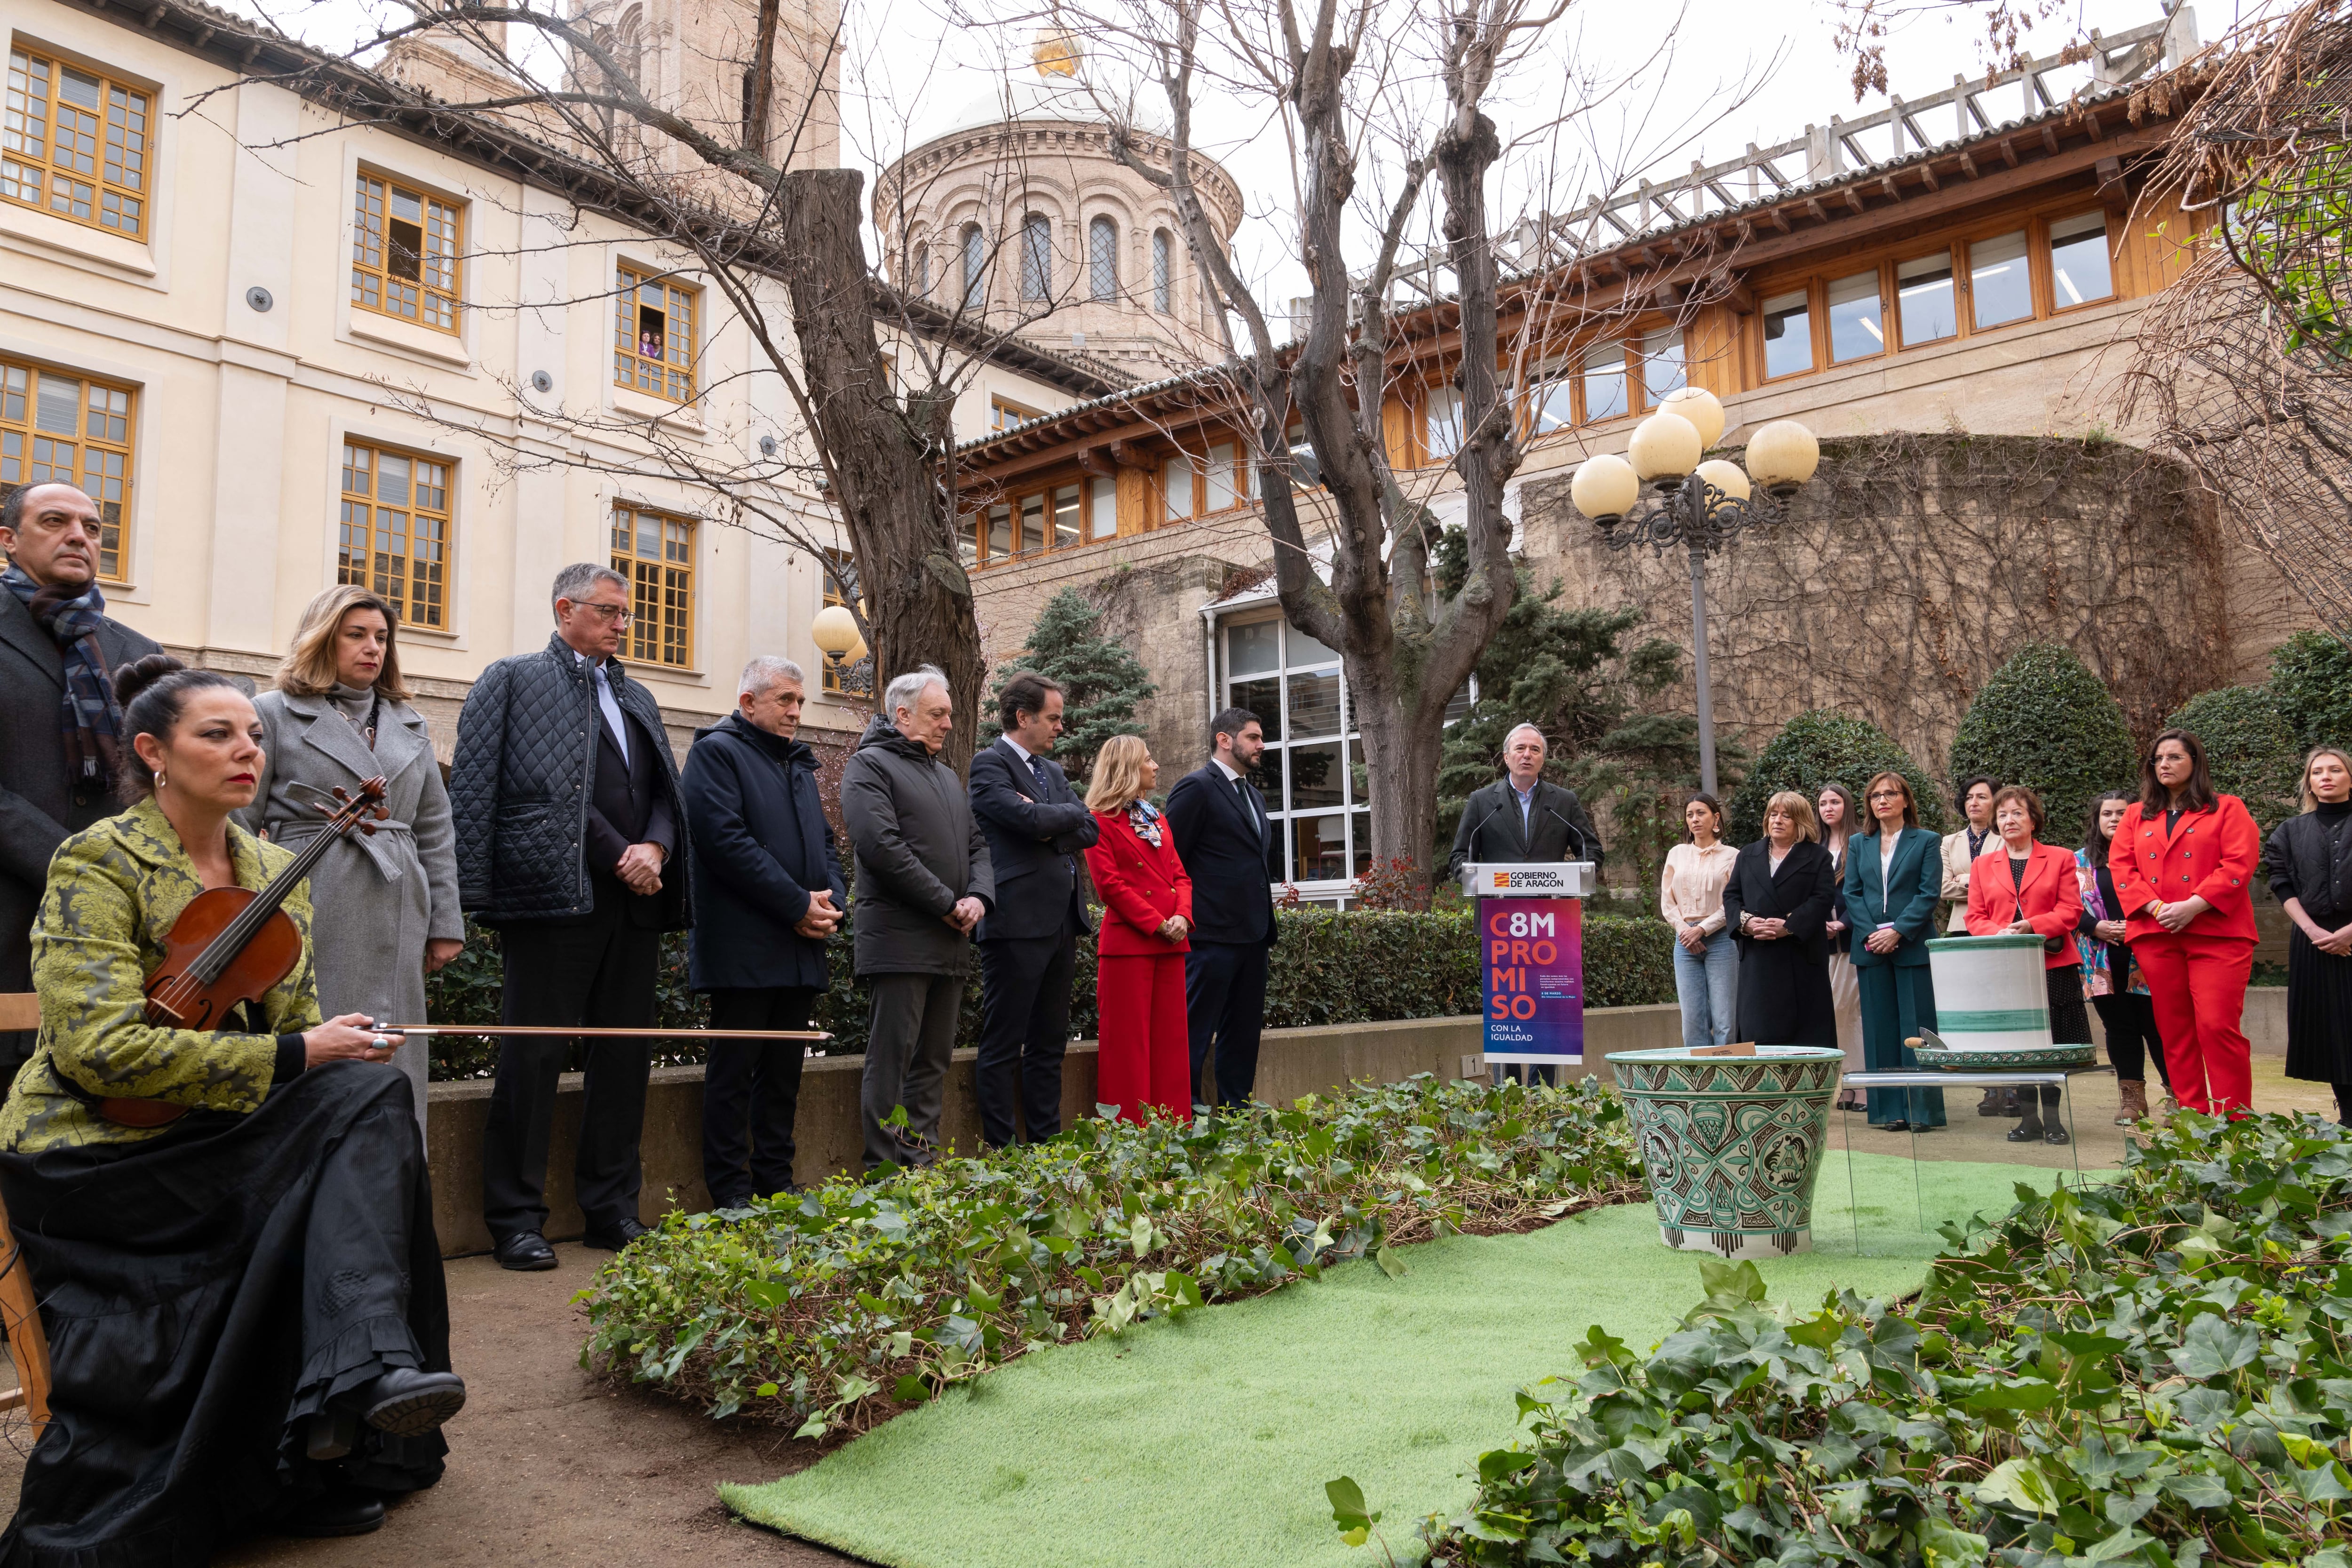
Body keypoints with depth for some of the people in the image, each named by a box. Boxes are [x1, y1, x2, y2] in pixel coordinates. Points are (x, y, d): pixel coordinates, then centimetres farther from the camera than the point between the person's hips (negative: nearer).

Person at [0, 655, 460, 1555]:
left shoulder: (277, 873, 11)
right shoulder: (100, 863, -9)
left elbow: (298, 1027, 14)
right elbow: (103, 1048, -21)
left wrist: (337, 1049, -10)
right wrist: (293, 1058, -23)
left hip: (225, 1141, 6)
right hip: (105, 1151, -6)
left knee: (362, 1098, -24)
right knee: (361, 1105, -26)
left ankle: (366, 1376, -31)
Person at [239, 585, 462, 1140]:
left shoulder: (409, 724, 17)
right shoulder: (275, 713, 5)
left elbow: (435, 832, 16)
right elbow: (238, 825, 2)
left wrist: (446, 924, 11)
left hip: (395, 919, 4)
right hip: (311, 912, -4)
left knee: (392, 1068, 4)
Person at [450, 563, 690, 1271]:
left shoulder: (638, 697, 22)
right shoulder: (514, 680, 4)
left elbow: (666, 791, 18)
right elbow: (475, 794, -4)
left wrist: (653, 849, -3)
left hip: (634, 900, 6)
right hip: (553, 895, -6)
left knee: (625, 1055, 10)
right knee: (533, 1057, -1)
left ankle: (613, 1209, 20)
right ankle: (517, 1219, 9)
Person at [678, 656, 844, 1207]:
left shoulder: (799, 763, 20)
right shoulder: (716, 752, -5)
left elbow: (825, 841, 21)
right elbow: (727, 841, -16)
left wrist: (832, 900, 0)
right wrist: (798, 905, -17)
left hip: (802, 946, 8)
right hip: (743, 948, -8)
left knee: (784, 1069, 12)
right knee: (735, 1069, 0)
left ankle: (777, 1181, 21)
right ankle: (731, 1193, 7)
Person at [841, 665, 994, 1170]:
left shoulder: (948, 777, 23)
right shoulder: (869, 765, -4)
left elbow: (977, 844, 20)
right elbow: (882, 846, -16)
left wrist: (978, 897, -2)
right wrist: (947, 903, -14)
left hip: (952, 942, 8)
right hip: (900, 942, -8)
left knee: (935, 1060, 11)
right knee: (892, 1059, -5)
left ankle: (922, 1165, 18)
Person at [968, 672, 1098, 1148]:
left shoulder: (1053, 770, 19)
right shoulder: (990, 764, -5)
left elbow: (1089, 828, 10)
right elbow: (1028, 818, -20)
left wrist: (1048, 824, -8)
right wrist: (1067, 814, -2)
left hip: (1062, 919, 8)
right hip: (1018, 919, -8)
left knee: (1049, 1042, 13)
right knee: (1003, 1046, -1)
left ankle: (1047, 1141, 21)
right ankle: (1001, 1147, 4)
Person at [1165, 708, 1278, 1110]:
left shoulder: (1254, 795, 19)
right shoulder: (1196, 787, -8)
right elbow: (1169, 860, -10)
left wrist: (1266, 920, 15)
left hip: (1253, 933, 9)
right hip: (1214, 933, -9)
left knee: (1244, 1032, 12)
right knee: (1196, 1031, -4)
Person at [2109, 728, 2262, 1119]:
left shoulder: (2227, 809, 8)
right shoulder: (2136, 816, 18)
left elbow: (2240, 864, -5)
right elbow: (2121, 866, 7)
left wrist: (2194, 906, -16)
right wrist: (2154, 906, -10)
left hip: (2216, 933, -3)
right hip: (2156, 936, 4)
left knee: (2219, 1027, -11)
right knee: (2175, 1031, 5)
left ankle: (2236, 1120, -4)